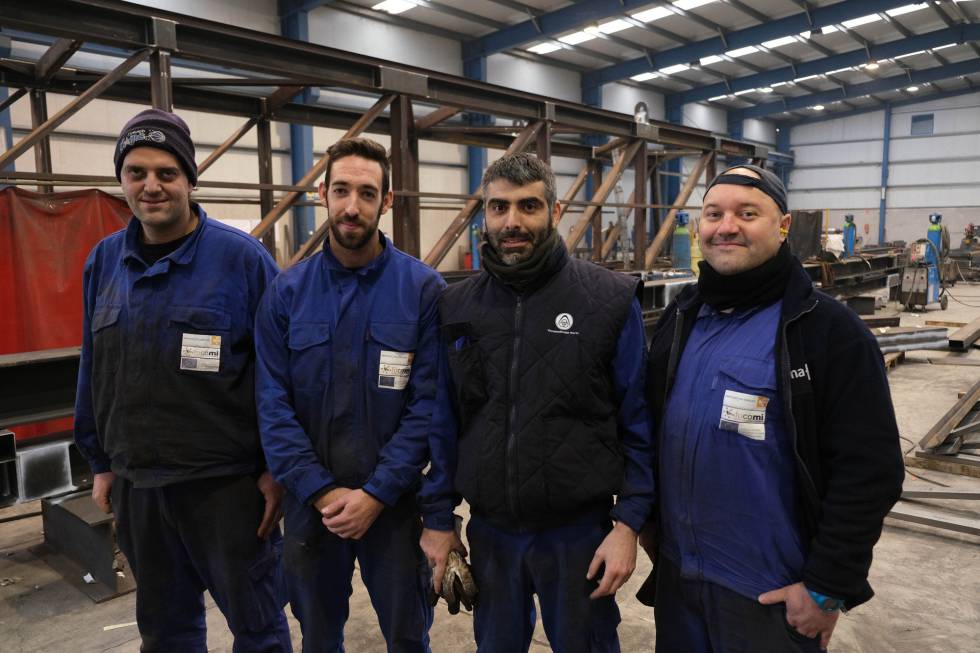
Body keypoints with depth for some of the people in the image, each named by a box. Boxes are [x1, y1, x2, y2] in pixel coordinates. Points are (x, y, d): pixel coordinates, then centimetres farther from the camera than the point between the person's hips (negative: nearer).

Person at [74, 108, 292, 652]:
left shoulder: (242, 258, -11)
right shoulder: (103, 262, 4)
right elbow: (93, 371, 12)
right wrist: (100, 462, 13)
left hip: (227, 483, -4)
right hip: (137, 484, 5)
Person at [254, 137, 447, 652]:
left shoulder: (422, 288, -9)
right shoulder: (286, 291, -3)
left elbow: (429, 402, -12)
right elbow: (273, 405, -5)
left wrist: (377, 492, -16)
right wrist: (321, 491, -13)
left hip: (393, 501, -1)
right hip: (311, 502, 2)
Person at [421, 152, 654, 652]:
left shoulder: (611, 300, -10)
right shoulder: (456, 307, 0)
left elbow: (637, 422, -7)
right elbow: (446, 422, 6)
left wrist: (628, 523, -11)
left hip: (579, 531, -3)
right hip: (488, 531, 3)